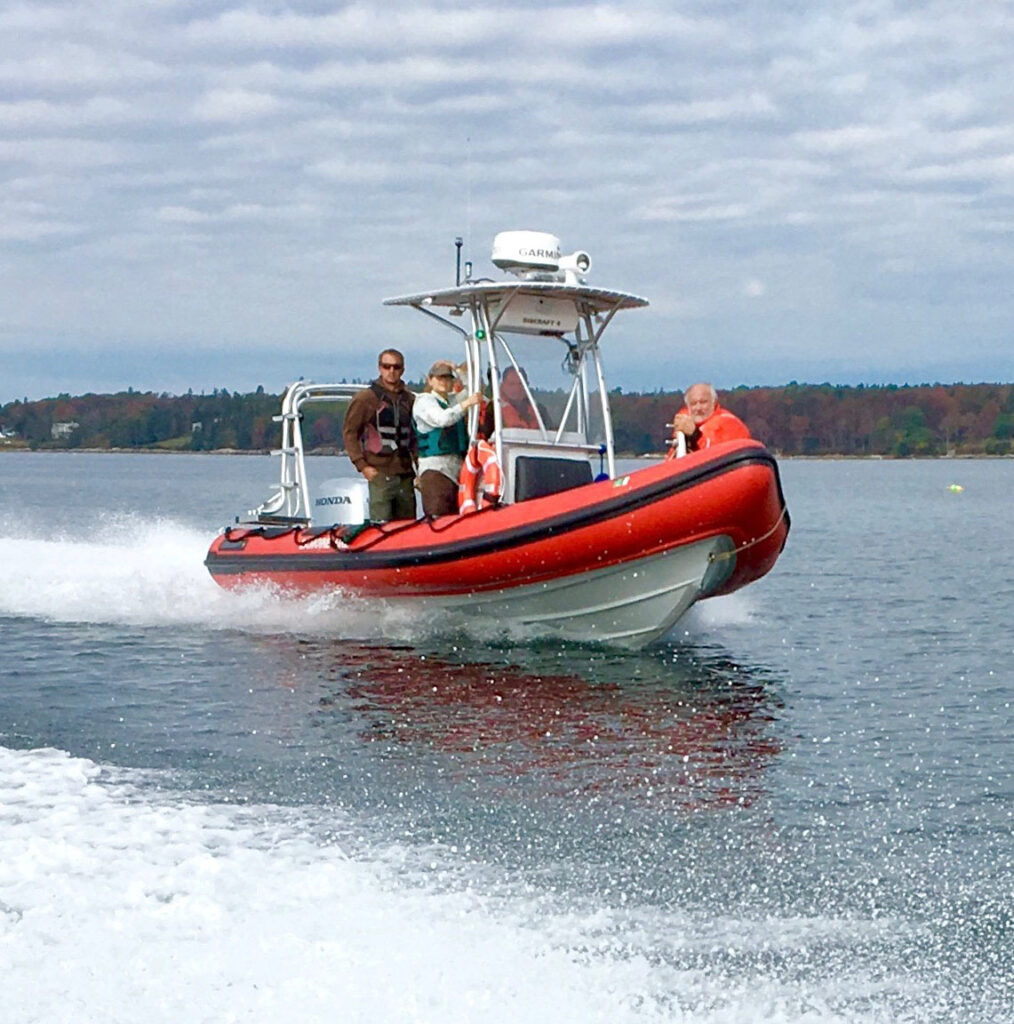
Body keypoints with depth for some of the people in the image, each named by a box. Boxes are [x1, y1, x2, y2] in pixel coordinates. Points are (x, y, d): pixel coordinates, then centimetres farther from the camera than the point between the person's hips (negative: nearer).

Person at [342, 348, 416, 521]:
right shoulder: (366, 398, 0)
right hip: (380, 473, -5)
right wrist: (362, 465, -9)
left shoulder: (410, 399, 15)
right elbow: (349, 432, -1)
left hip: (406, 473, 5)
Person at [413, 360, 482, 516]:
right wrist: (466, 403, -28)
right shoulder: (424, 401, 0)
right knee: (438, 520, -16)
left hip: (456, 467, 8)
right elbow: (441, 419, -20)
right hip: (435, 468, -8)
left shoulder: (452, 403, 23)